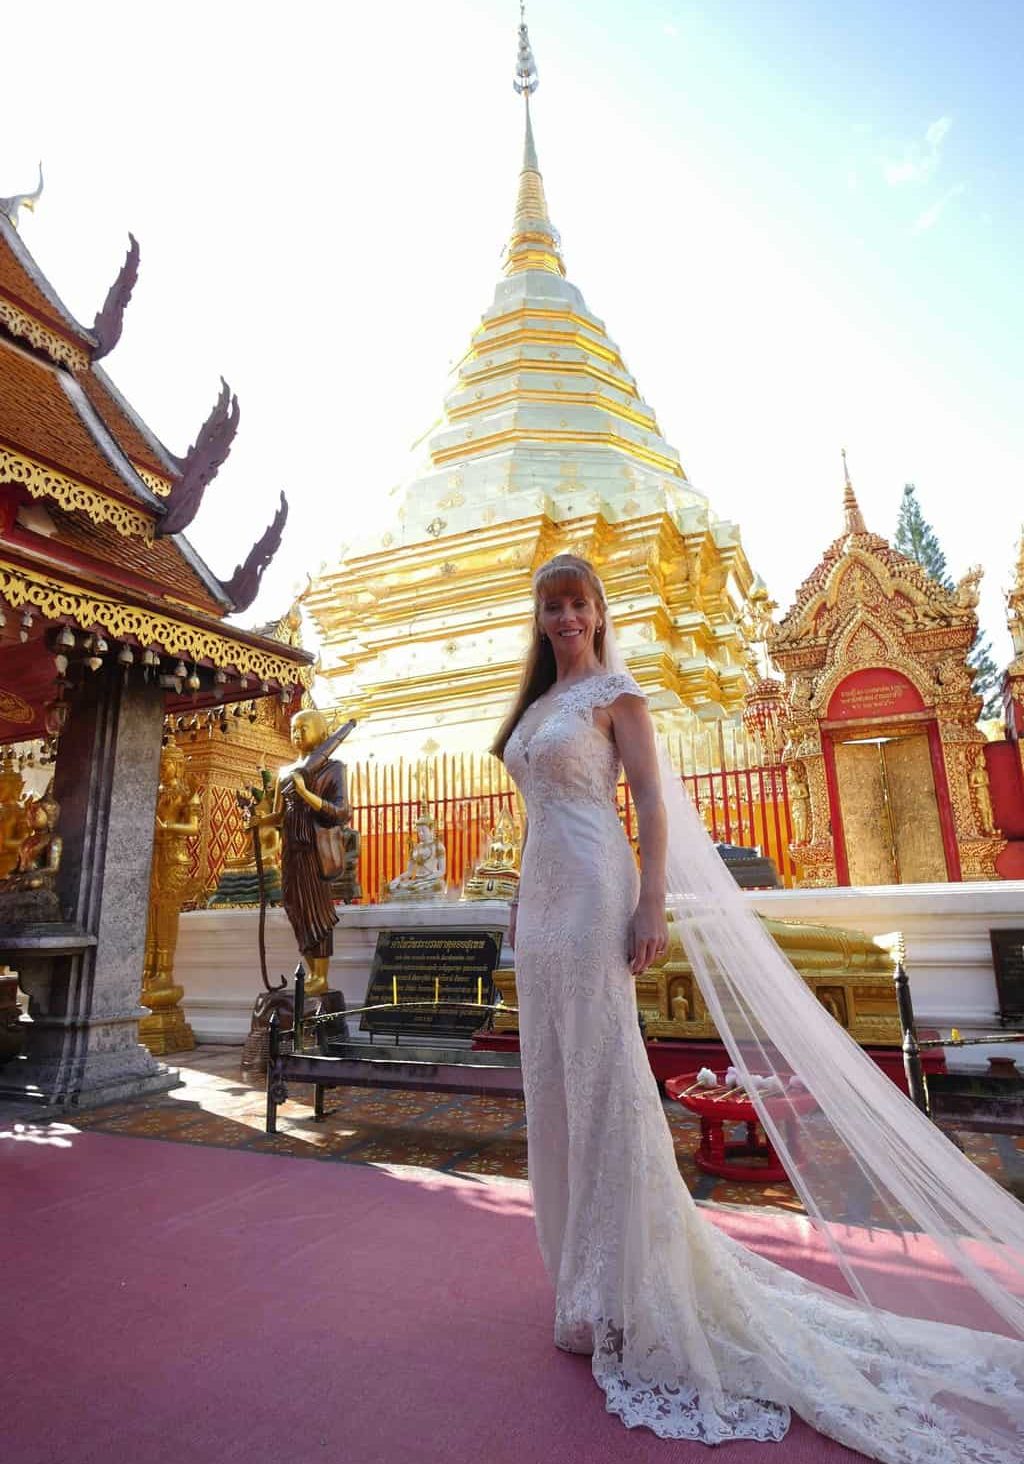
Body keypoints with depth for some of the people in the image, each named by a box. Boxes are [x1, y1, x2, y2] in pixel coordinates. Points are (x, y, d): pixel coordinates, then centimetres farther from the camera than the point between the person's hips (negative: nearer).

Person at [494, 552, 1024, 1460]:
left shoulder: (615, 691, -3)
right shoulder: (537, 704, 18)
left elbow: (653, 800, -9)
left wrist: (652, 906, -18)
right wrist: (523, 905, 18)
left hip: (593, 893, -8)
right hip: (540, 899, 8)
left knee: (601, 1072, -3)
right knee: (553, 1076, 13)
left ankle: (624, 1290, 15)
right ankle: (585, 1272, 32)